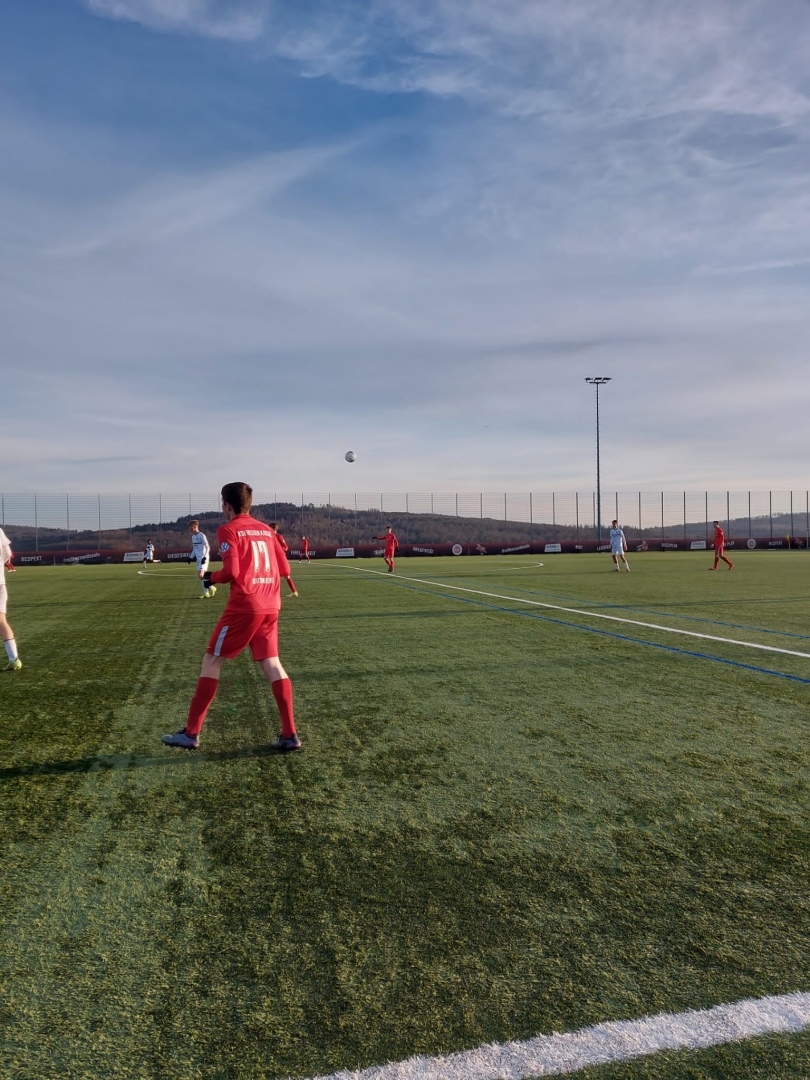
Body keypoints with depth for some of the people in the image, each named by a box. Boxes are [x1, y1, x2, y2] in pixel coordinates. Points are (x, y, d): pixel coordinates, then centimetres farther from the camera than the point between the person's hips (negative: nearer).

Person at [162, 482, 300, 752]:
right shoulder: (265, 529, 14)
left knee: (211, 662, 5)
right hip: (270, 606, 6)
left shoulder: (228, 530, -4)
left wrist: (211, 578, 5)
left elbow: (231, 571, -13)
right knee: (271, 664, 9)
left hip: (243, 606, -6)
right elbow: (284, 569, 13)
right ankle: (290, 735, 6)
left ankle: (191, 733, 11)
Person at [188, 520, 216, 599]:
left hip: (203, 558, -9)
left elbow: (207, 547, -15)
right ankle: (206, 593, 14)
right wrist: (191, 557, 18)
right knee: (200, 576, 8)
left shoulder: (201, 535, -14)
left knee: (201, 575, -14)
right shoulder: (193, 537, 12)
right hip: (198, 558, 9)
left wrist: (205, 557, -20)